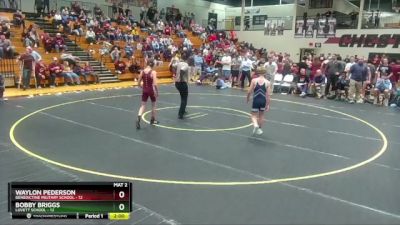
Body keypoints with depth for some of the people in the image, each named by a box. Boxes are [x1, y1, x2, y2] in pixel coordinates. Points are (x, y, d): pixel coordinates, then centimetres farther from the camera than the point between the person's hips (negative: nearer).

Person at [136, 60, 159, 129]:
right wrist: (157, 92, -9)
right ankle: (153, 120, 31)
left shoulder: (142, 71, -1)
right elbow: (155, 84, -21)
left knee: (143, 105, 9)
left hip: (144, 91, 4)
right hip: (151, 90, -3)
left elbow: (139, 83, 4)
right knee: (153, 105, 18)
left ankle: (138, 119, -14)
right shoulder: (153, 72, -14)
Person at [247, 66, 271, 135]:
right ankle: (259, 129, 32)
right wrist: (268, 105, 1)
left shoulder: (254, 80, -7)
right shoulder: (267, 82, -4)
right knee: (261, 115, 21)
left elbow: (249, 91, -6)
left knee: (254, 115, 10)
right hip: (263, 100, 2)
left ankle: (255, 125, -19)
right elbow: (268, 95, -5)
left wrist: (248, 98, 13)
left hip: (256, 100, -2)